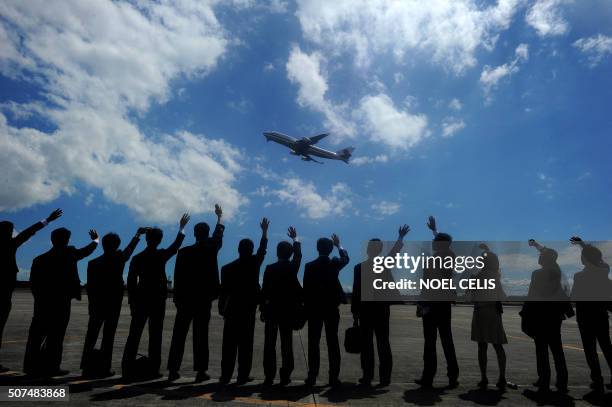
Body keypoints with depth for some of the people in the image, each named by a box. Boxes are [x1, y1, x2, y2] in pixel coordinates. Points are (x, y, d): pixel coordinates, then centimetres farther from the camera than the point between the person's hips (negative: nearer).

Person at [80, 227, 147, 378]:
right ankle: (103, 368, 1)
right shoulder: (119, 259, -8)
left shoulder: (93, 263, 0)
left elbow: (89, 287, 2)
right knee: (108, 336, 0)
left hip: (97, 304, 3)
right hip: (114, 304, -3)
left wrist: (92, 304, 11)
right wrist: (138, 234, 23)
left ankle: (87, 367, 13)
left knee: (91, 335, 11)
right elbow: (130, 248, 10)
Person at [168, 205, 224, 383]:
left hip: (185, 298, 1)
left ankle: (173, 370, 12)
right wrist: (219, 216, 31)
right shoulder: (211, 249, -4)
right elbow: (218, 236, 16)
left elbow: (177, 277, -1)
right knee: (201, 335, 2)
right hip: (204, 298, -1)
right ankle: (201, 371, 4)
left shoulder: (183, 252, -2)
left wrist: (177, 298, 8)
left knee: (179, 335, 8)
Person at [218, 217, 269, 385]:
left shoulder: (227, 268, -2)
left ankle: (225, 375, 11)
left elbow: (224, 291, 0)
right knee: (245, 343, 4)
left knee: (229, 343, 7)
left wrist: (221, 308, 12)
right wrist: (265, 230, 21)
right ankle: (243, 375, 7)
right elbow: (262, 248, 10)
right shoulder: (254, 263, -5)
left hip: (232, 309, 1)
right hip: (249, 308, -1)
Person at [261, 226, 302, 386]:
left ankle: (269, 377, 8)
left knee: (269, 344, 6)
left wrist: (263, 310, 2)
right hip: (289, 310, 1)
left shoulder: (270, 268, -7)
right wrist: (295, 239, 33)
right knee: (287, 344, 8)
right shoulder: (293, 267, -2)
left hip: (272, 310, -1)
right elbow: (298, 254, 19)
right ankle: (285, 376, 9)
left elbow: (264, 290, -7)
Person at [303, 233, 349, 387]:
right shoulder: (334, 264, -5)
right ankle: (333, 377, 8)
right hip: (331, 308, 0)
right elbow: (346, 258, 18)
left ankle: (312, 376, 8)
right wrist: (339, 245, 31)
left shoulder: (309, 266, -5)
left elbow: (306, 289, -3)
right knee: (333, 343, 5)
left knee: (313, 343, 6)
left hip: (314, 308, 0)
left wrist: (307, 308, 5)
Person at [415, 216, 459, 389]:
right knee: (447, 340, 12)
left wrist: (420, 305, -10)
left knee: (430, 341, 1)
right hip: (445, 303, 5)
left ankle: (428, 378, 7)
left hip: (431, 303, -5)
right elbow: (444, 245, 26)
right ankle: (452, 377, 15)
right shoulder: (450, 257, 3)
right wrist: (434, 230, 40)